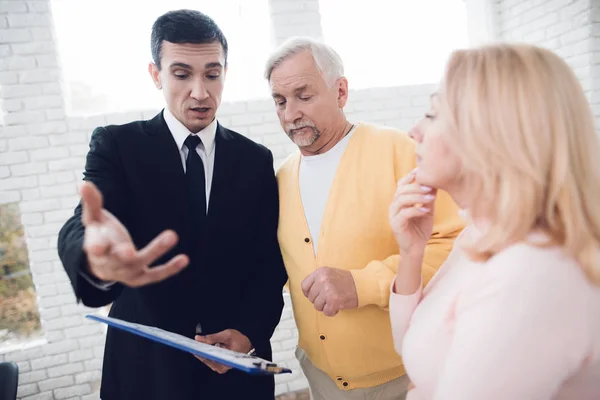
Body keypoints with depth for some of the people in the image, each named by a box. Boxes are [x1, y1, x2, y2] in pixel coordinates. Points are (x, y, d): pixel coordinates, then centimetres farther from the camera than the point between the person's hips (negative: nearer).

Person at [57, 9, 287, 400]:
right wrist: (94, 255, -45)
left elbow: (270, 260, 1)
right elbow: (80, 227, -22)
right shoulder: (117, 145, -6)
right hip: (145, 364, -1)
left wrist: (250, 331, -14)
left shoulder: (256, 159, -1)